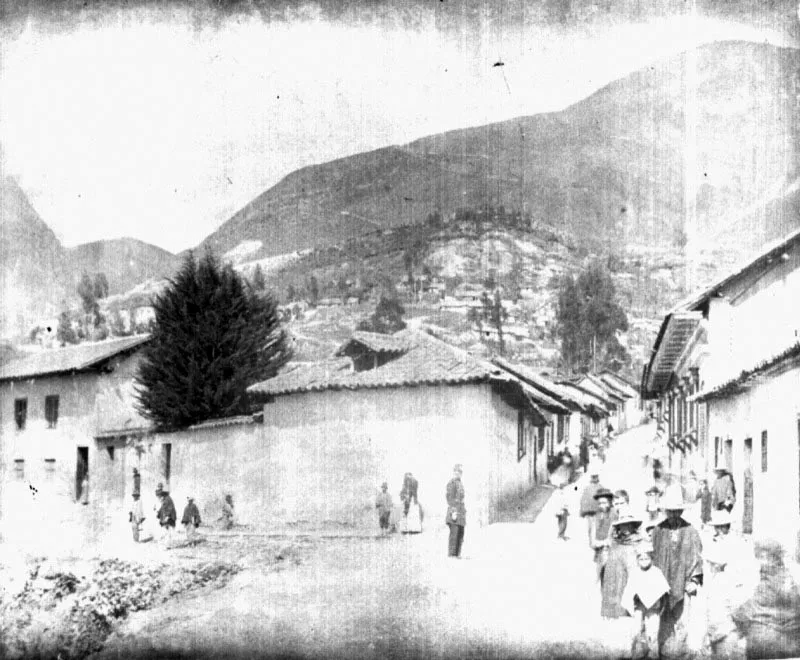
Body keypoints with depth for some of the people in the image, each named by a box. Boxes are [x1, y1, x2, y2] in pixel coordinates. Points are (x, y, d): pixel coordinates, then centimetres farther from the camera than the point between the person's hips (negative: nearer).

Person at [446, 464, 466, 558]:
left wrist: (464, 511, 19)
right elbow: (449, 498, -14)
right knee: (454, 533, -10)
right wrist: (453, 511, -20)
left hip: (461, 512, 9)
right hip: (454, 511, -9)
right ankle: (451, 554, -9)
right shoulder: (451, 482, -7)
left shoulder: (460, 483, 19)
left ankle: (458, 554, 11)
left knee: (460, 534, 8)